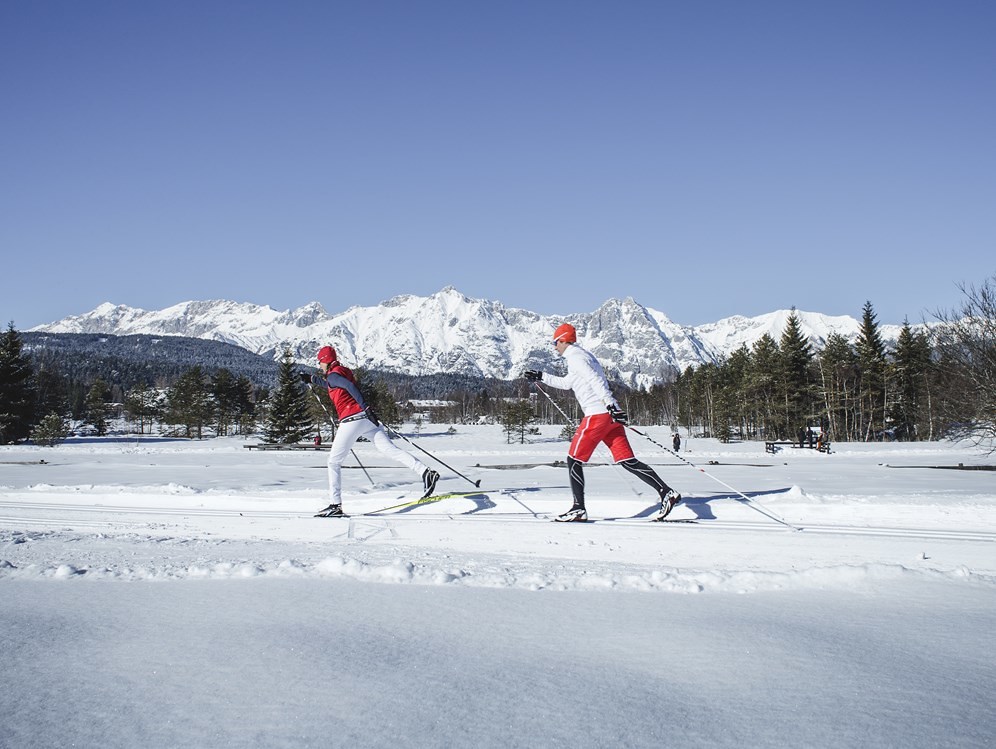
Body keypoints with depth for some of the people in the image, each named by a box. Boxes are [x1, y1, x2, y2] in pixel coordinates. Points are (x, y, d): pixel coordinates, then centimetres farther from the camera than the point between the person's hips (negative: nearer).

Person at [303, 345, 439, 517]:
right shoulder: (344, 371, 25)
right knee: (391, 450, -6)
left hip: (351, 419, -8)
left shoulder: (332, 375, 0)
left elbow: (350, 387, -18)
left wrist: (365, 407, -27)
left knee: (334, 462, 6)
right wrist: (312, 379, 54)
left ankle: (336, 505, 4)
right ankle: (425, 472, -25)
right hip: (366, 419, 8)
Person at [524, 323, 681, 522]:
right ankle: (666, 493, -3)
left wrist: (610, 404, -28)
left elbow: (595, 380, -19)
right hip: (609, 415, 9)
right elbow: (566, 383, 40)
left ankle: (579, 509, -2)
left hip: (597, 414, -9)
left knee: (574, 460, 0)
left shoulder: (574, 357, -3)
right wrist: (540, 377, 42)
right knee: (628, 461, 5)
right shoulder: (583, 355, 26)